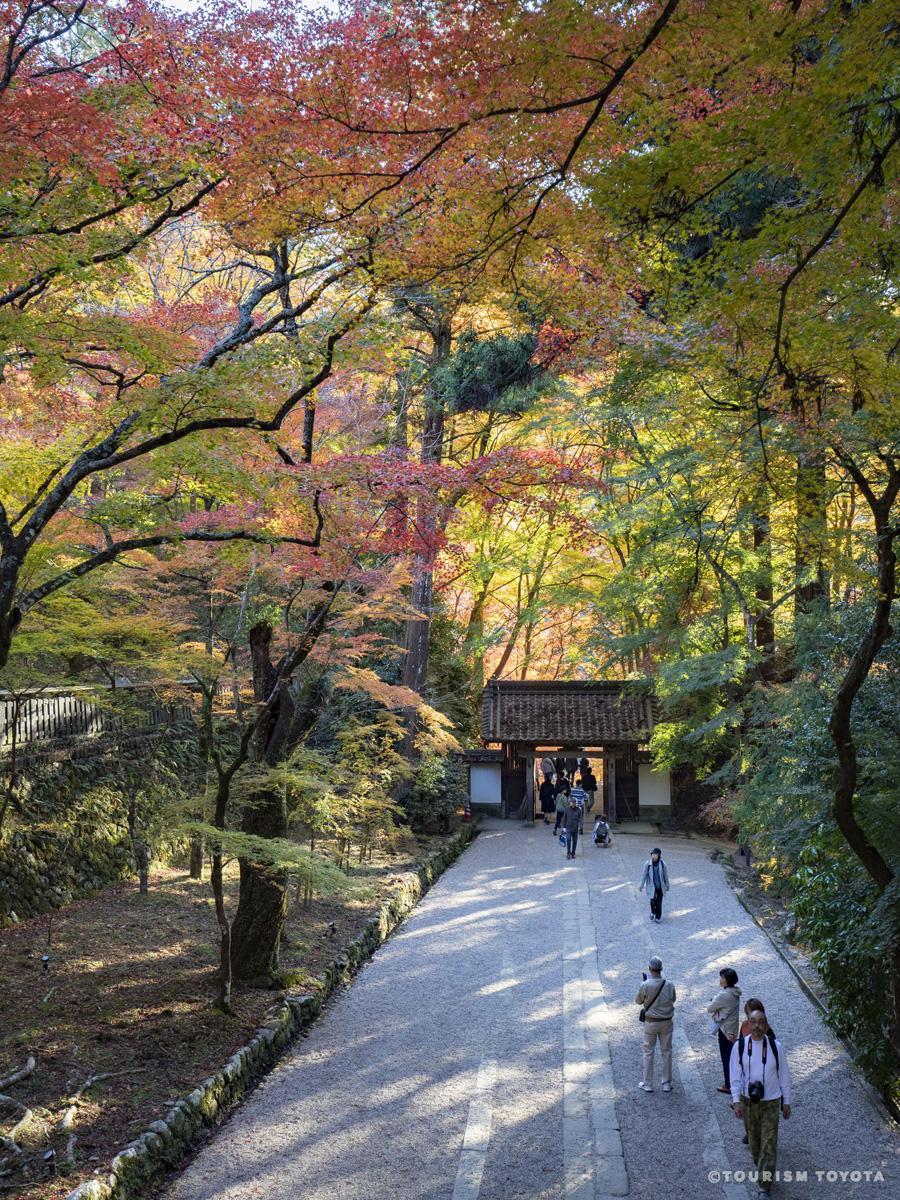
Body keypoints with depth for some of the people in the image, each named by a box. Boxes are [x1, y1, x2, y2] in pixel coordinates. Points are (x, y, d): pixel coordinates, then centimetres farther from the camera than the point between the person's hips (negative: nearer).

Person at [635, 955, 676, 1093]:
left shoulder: (645, 985, -19)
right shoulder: (669, 985, -12)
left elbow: (638, 1001, -3)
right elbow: (673, 1000, 6)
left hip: (650, 1022, -2)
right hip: (666, 1022, 2)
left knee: (648, 1052, 11)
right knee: (666, 1052, 14)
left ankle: (647, 1084, 17)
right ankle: (667, 1083, 21)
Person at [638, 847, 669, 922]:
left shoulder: (662, 864, -12)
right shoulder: (648, 864, -13)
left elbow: (665, 875, 0)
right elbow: (644, 875, -5)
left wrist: (667, 886, 9)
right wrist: (641, 885, -1)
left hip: (660, 886, 1)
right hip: (652, 886, -1)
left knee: (659, 902, 7)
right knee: (653, 901, -3)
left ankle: (658, 917, 28)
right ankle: (653, 912, 29)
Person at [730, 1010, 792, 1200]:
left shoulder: (775, 1046, -9)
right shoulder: (739, 1046, -8)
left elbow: (784, 1075, 0)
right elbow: (736, 1076, -5)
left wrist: (786, 1102, 4)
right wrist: (736, 1100, -14)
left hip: (771, 1102, -1)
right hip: (748, 1101, 2)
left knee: (769, 1145, -5)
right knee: (754, 1141, 15)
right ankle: (764, 1172, 41)